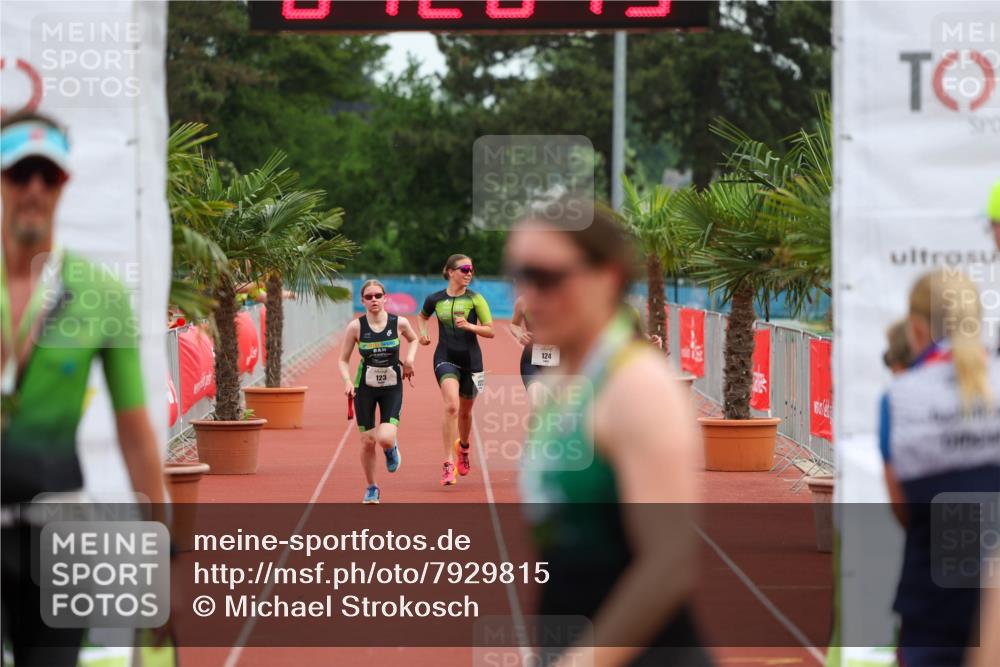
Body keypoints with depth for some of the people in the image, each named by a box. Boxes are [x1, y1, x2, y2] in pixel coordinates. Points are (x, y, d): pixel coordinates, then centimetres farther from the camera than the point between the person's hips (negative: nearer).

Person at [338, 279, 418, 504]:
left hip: (392, 386, 0)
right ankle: (371, 488, 24)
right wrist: (348, 381, -19)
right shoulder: (356, 327, -10)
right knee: (368, 442, 2)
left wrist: (410, 358, -3)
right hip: (365, 387, 0)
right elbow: (343, 360, -2)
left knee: (385, 439, -19)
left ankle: (391, 449, 21)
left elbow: (413, 339, 16)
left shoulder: (399, 323, -8)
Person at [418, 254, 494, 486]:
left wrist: (469, 326, -19)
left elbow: (490, 331, -4)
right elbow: (422, 316, 23)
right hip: (445, 358, -1)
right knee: (451, 406, -22)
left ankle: (463, 446, 49)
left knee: (465, 411, 16)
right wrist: (423, 332, 4)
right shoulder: (435, 299, 0)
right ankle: (448, 464, -20)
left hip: (470, 360, 1)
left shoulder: (475, 299, -3)